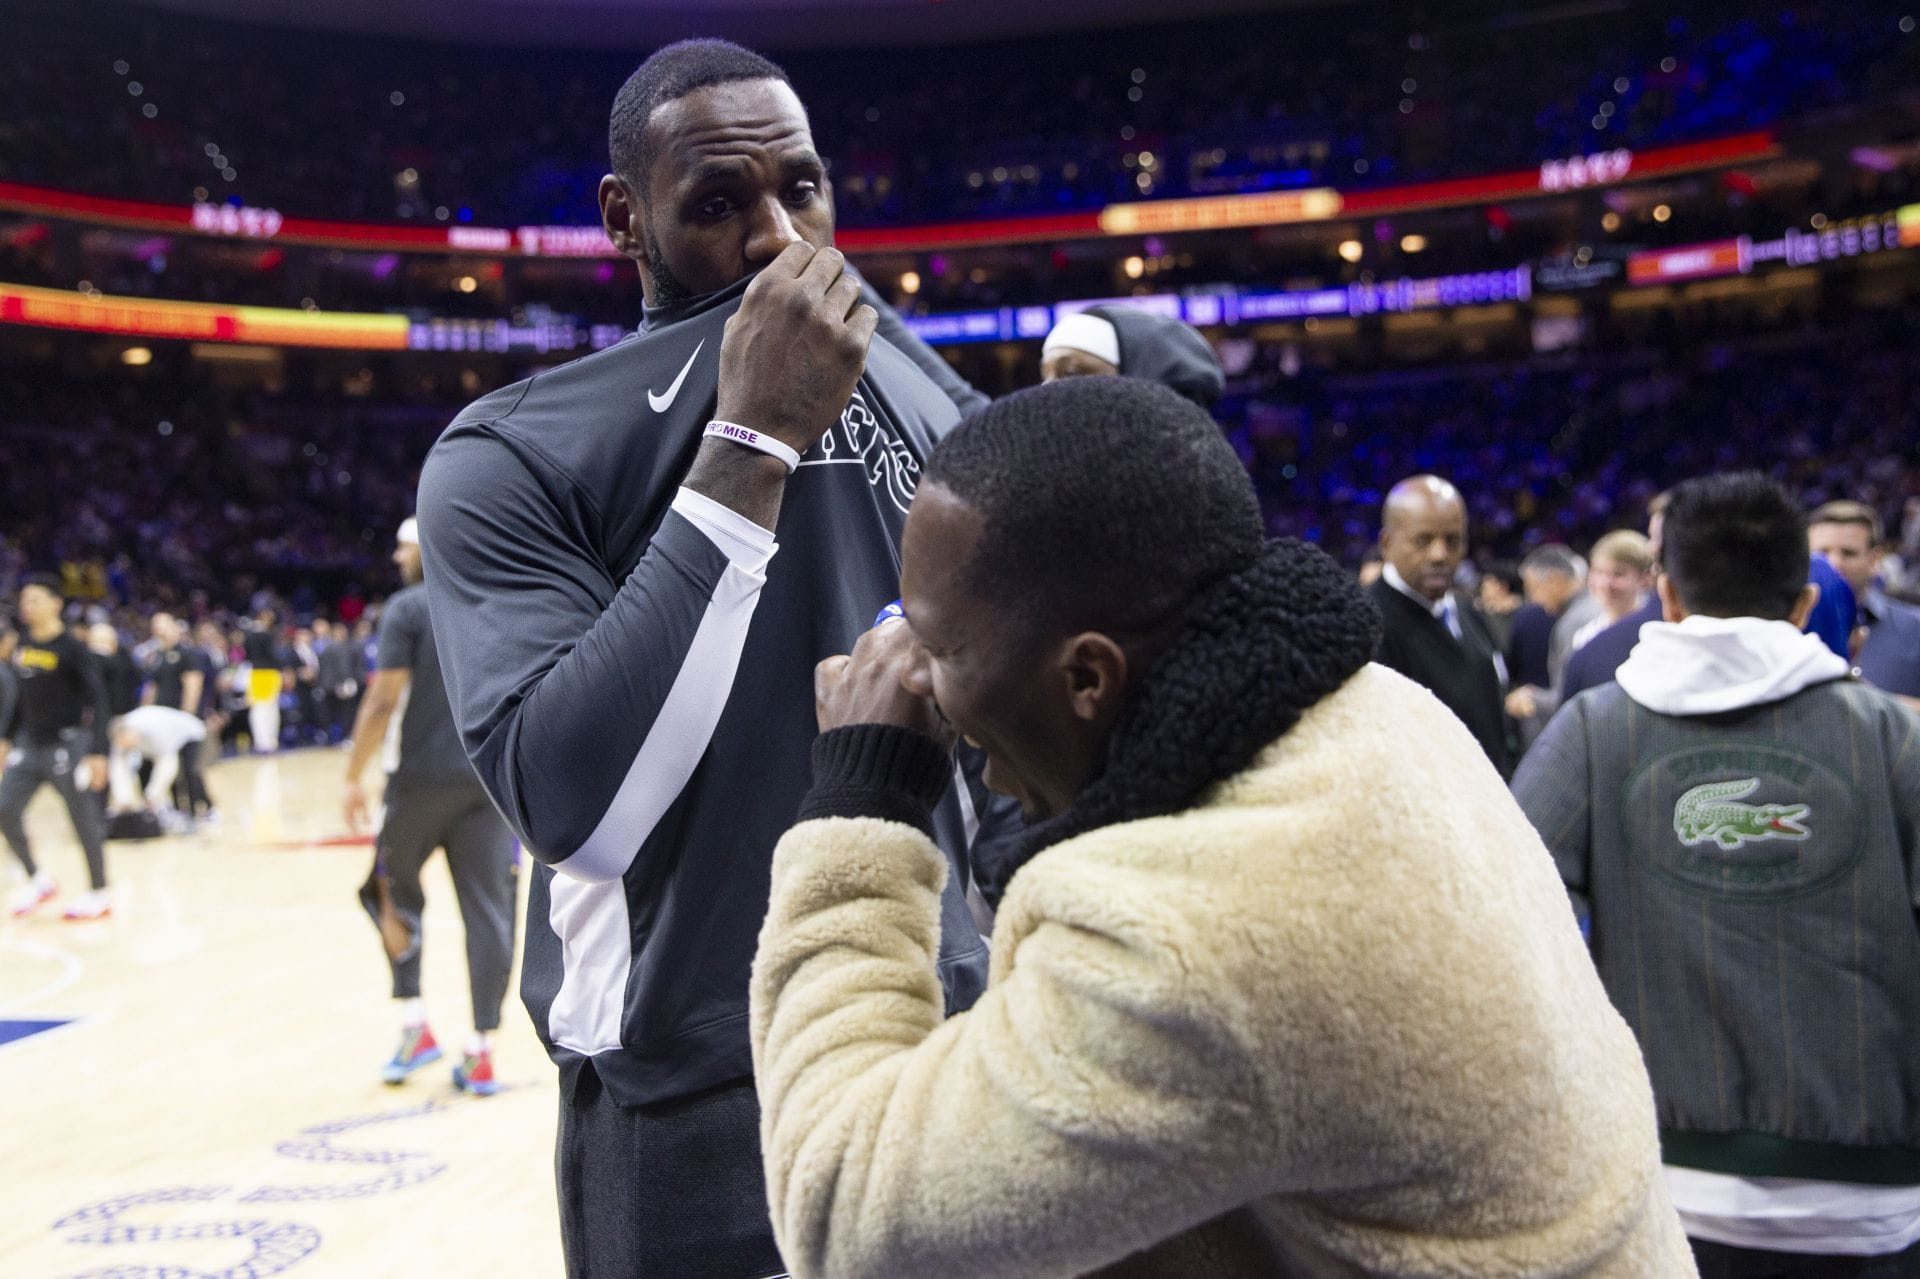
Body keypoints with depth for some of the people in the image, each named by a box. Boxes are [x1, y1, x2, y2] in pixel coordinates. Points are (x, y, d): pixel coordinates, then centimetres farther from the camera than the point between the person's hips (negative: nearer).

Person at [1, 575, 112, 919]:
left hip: (66, 744, -7)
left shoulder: (72, 648, -13)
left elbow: (97, 700, -15)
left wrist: (98, 752, -20)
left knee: (84, 820, -1)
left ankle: (99, 894, 12)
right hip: (30, 744, 7)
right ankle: (38, 880, 15)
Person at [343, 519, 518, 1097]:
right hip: (490, 780, 4)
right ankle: (482, 1052, 5)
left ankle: (415, 1027, 11)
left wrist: (353, 778, -6)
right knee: (488, 910, 4)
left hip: (421, 778, -4)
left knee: (395, 893, 16)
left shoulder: (409, 608, -5)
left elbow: (383, 701, -11)